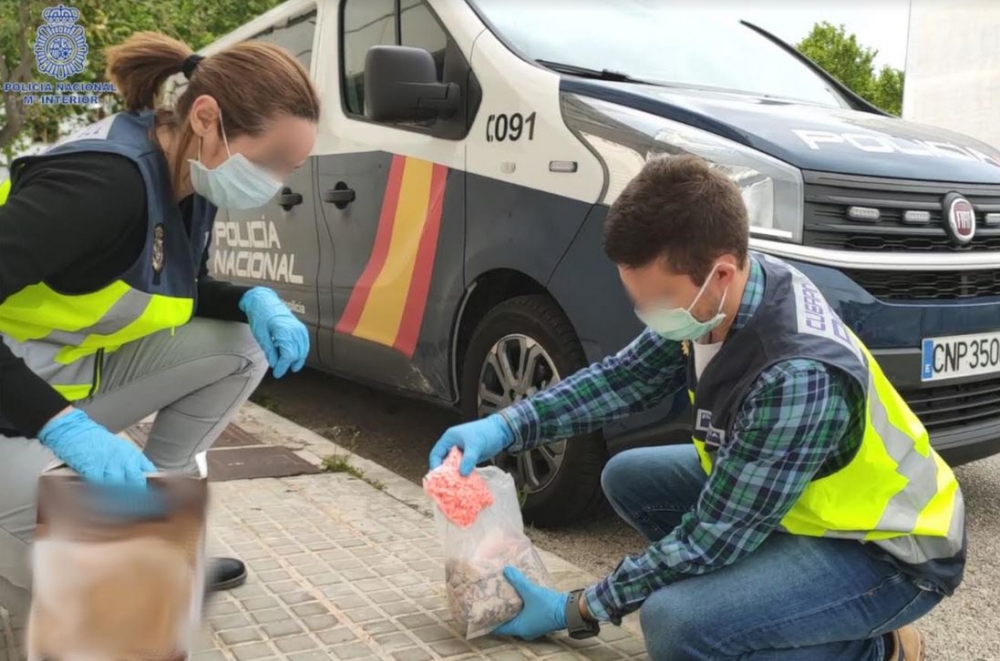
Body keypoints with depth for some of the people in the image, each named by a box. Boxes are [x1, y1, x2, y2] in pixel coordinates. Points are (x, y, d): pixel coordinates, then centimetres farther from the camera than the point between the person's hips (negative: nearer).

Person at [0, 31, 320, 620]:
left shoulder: (189, 182, -3)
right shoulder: (106, 180, -31)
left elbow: (184, 290, 13)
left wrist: (257, 301, -9)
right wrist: (66, 427, -40)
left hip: (77, 374, 9)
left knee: (242, 348, -3)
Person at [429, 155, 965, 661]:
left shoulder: (797, 377, -37)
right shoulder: (719, 297, -13)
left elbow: (713, 538, -28)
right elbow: (624, 377, 3)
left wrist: (578, 611, -17)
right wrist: (504, 427, -10)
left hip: (887, 548, -8)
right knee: (628, 478, 6)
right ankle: (778, 583, 10)